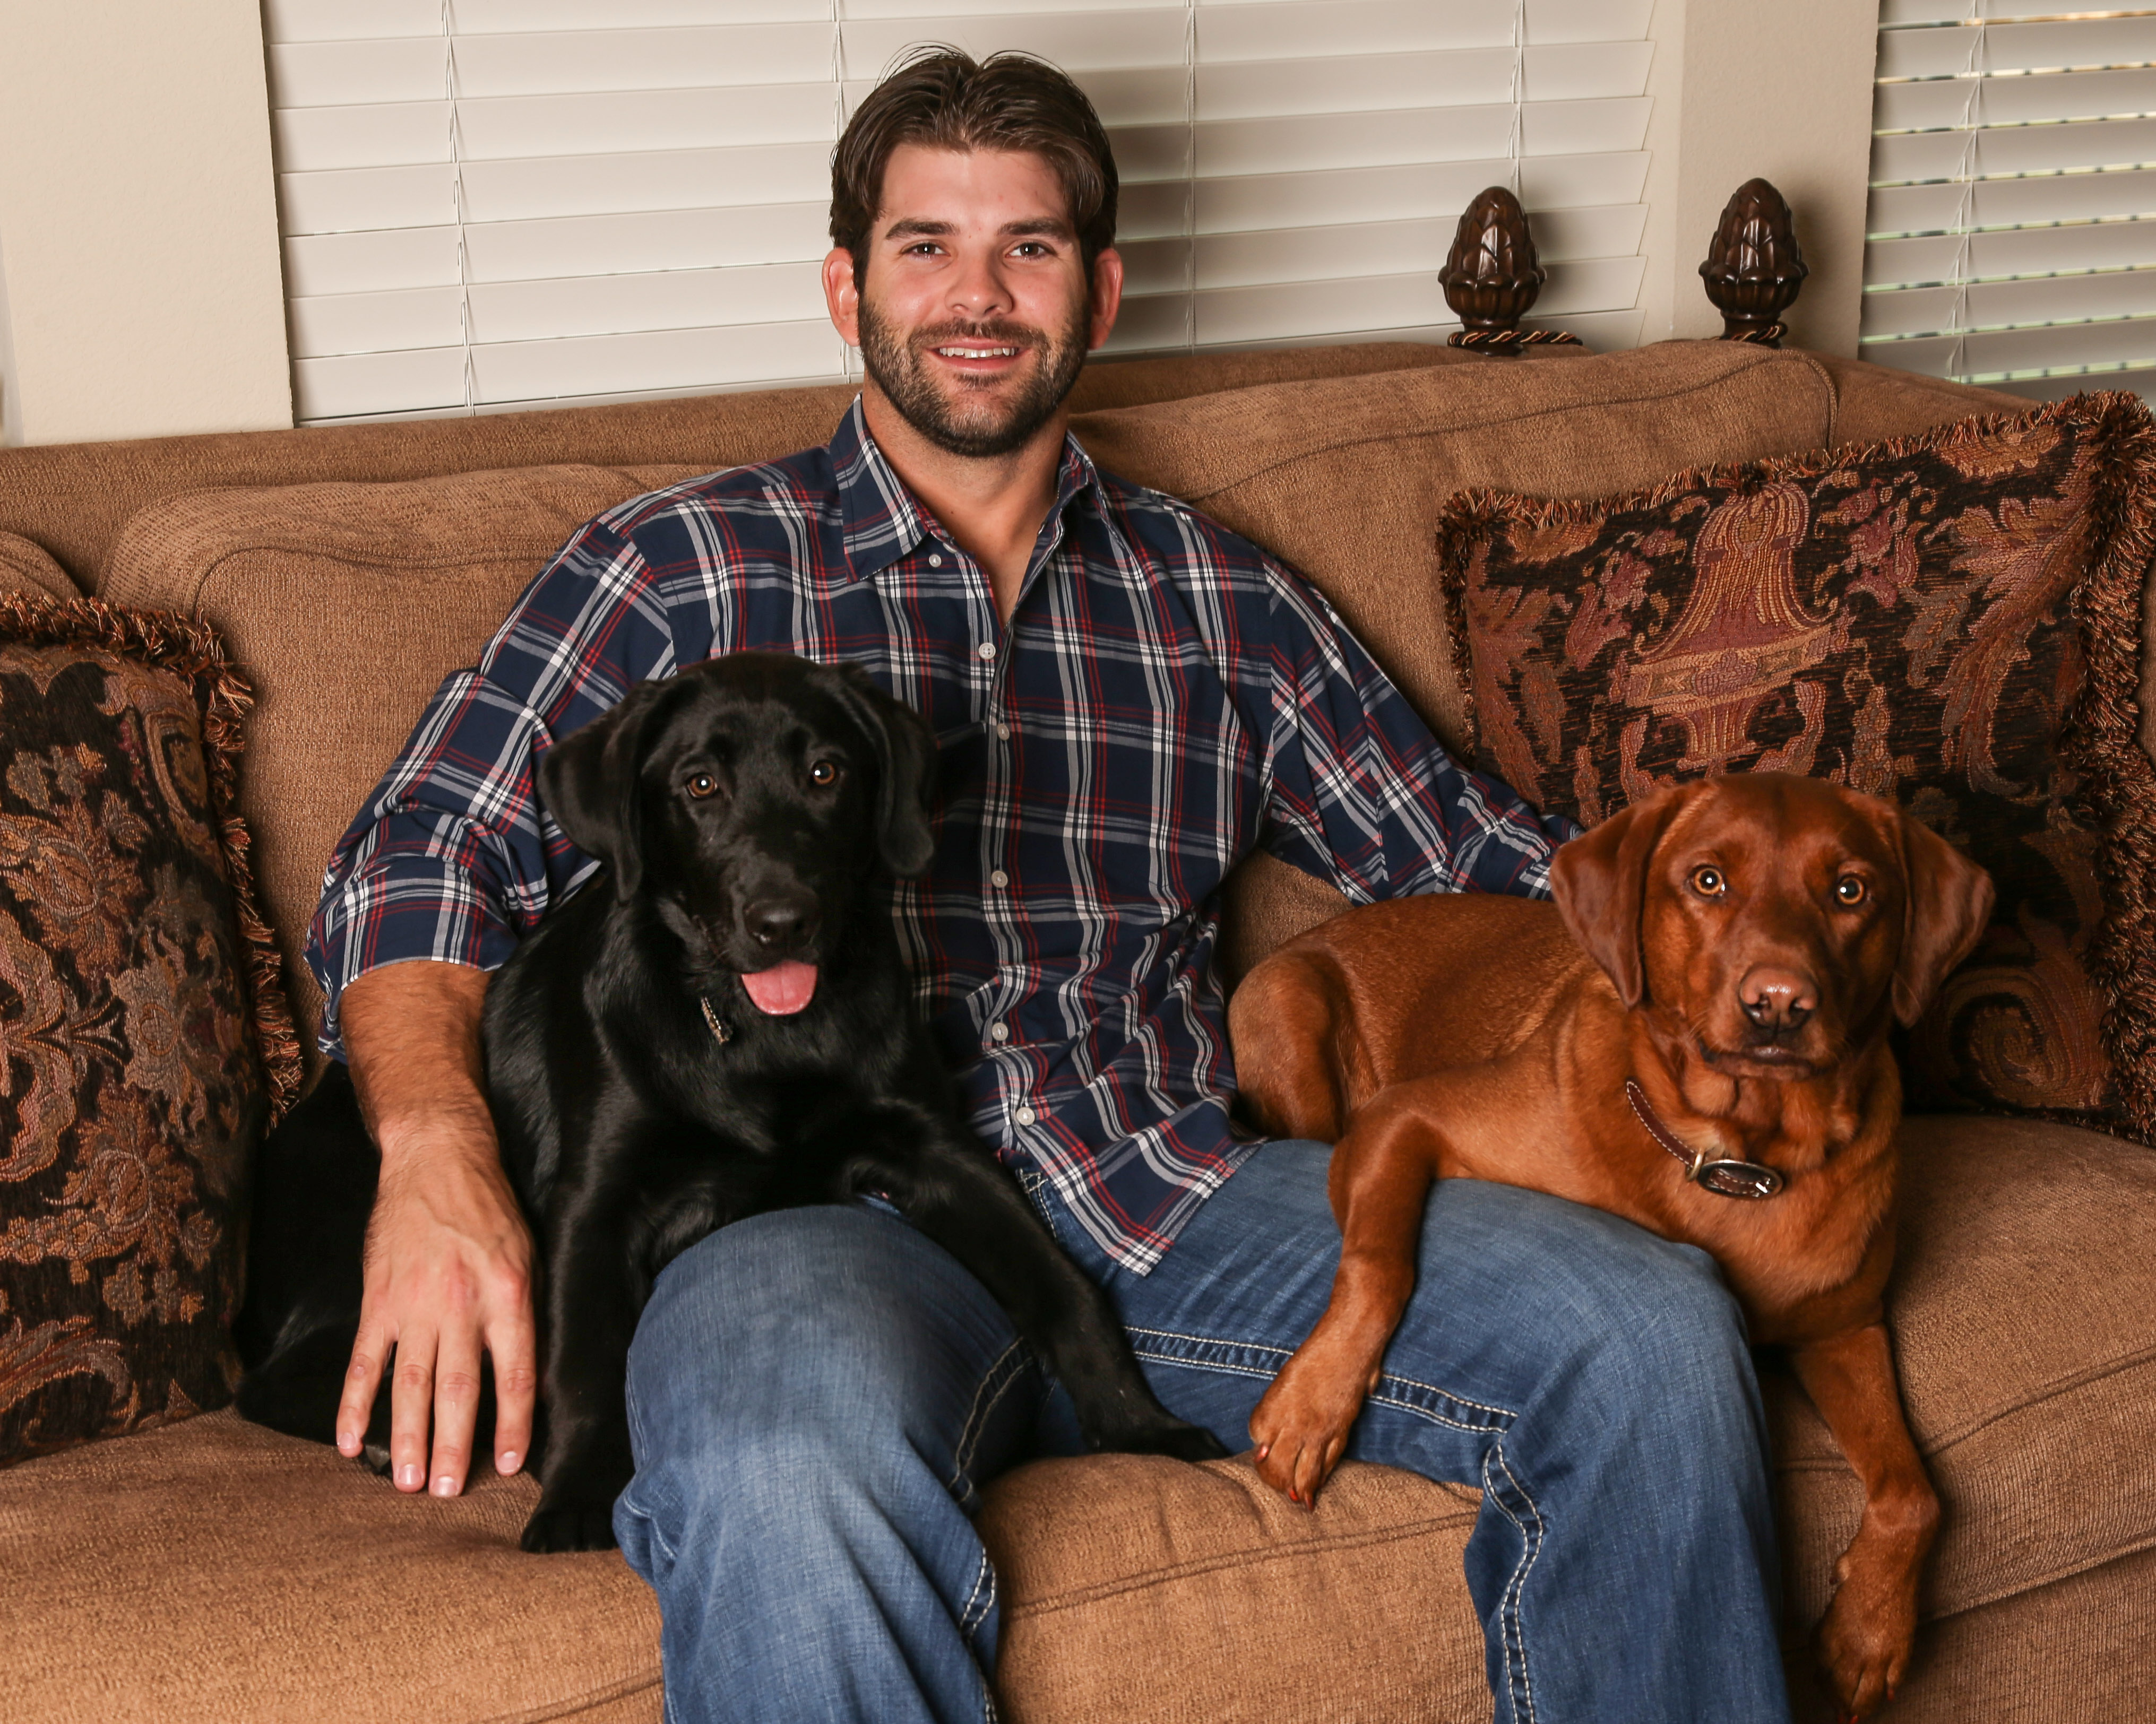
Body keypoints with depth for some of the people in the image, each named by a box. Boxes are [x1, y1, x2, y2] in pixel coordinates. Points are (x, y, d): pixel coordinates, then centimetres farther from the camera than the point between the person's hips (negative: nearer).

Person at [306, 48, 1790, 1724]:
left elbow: (1478, 862, 22)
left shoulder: (1218, 598, 22)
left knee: (1655, 1334, -20)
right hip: (837, 1204, -3)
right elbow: (423, 862, 4)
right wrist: (439, 1151, -17)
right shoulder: (680, 569, 13)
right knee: (790, 1474, -40)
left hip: (1173, 1195, 4)